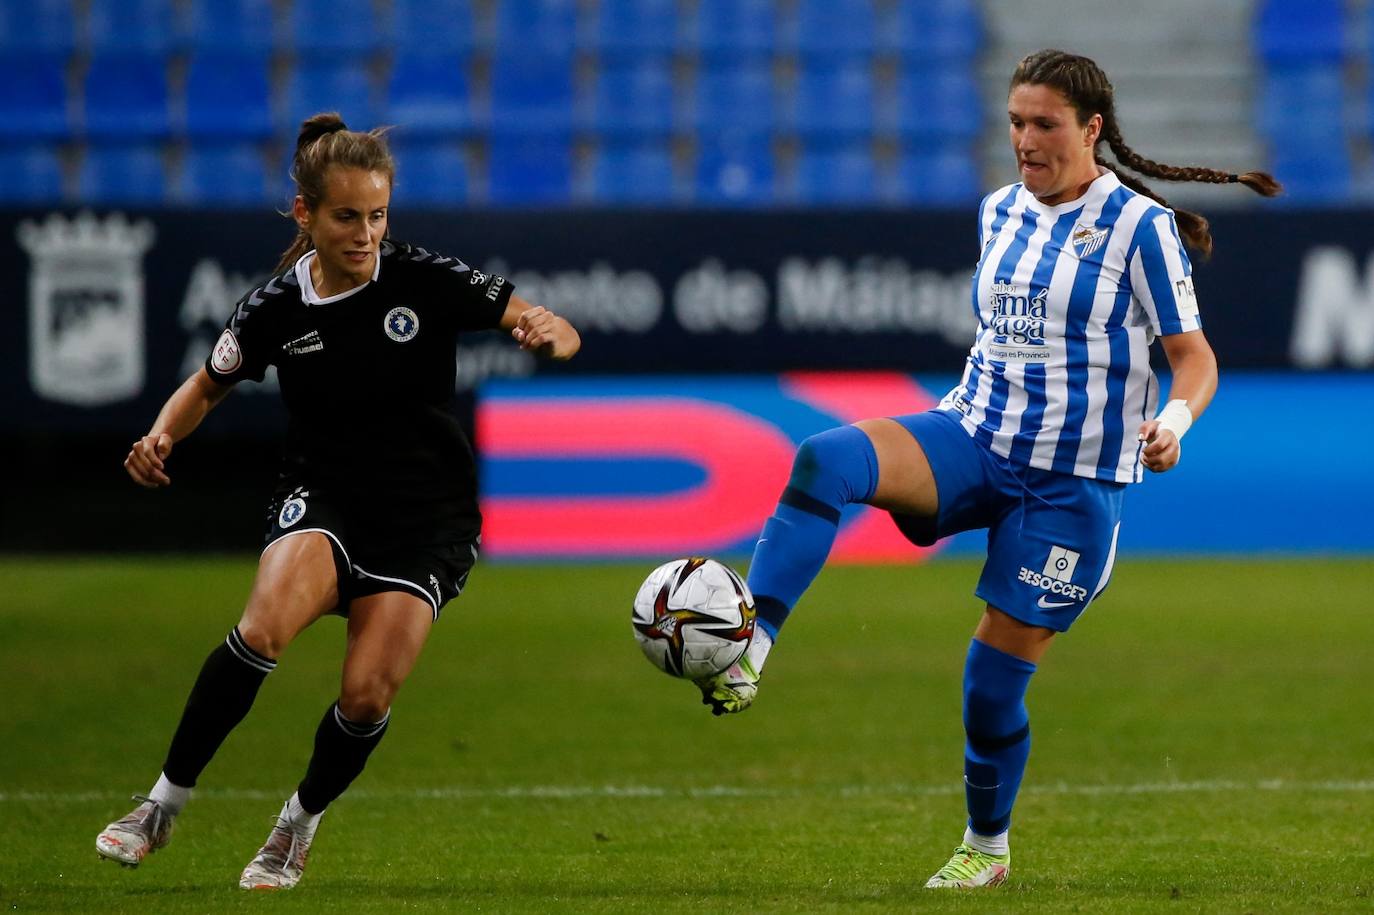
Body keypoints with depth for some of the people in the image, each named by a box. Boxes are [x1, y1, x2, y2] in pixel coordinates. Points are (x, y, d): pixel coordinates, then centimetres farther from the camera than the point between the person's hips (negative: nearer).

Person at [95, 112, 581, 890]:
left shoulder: (425, 281, -9)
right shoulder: (275, 309, -5)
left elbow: (559, 333, -8)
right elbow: (210, 387, 13)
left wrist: (546, 333, -32)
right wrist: (161, 437, -8)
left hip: (427, 518, 0)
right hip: (321, 500, 0)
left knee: (367, 695, -15)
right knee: (264, 628, -29)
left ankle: (301, 823, 16)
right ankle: (166, 803, -13)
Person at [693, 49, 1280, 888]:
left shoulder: (1140, 227, -7)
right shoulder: (1000, 212, 10)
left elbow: (1194, 357, -7)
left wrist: (1174, 420, -26)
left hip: (1071, 484, -5)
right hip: (974, 439, 5)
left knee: (996, 678, 0)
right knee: (826, 459, -27)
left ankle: (988, 847, 27)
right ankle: (744, 654, -38)